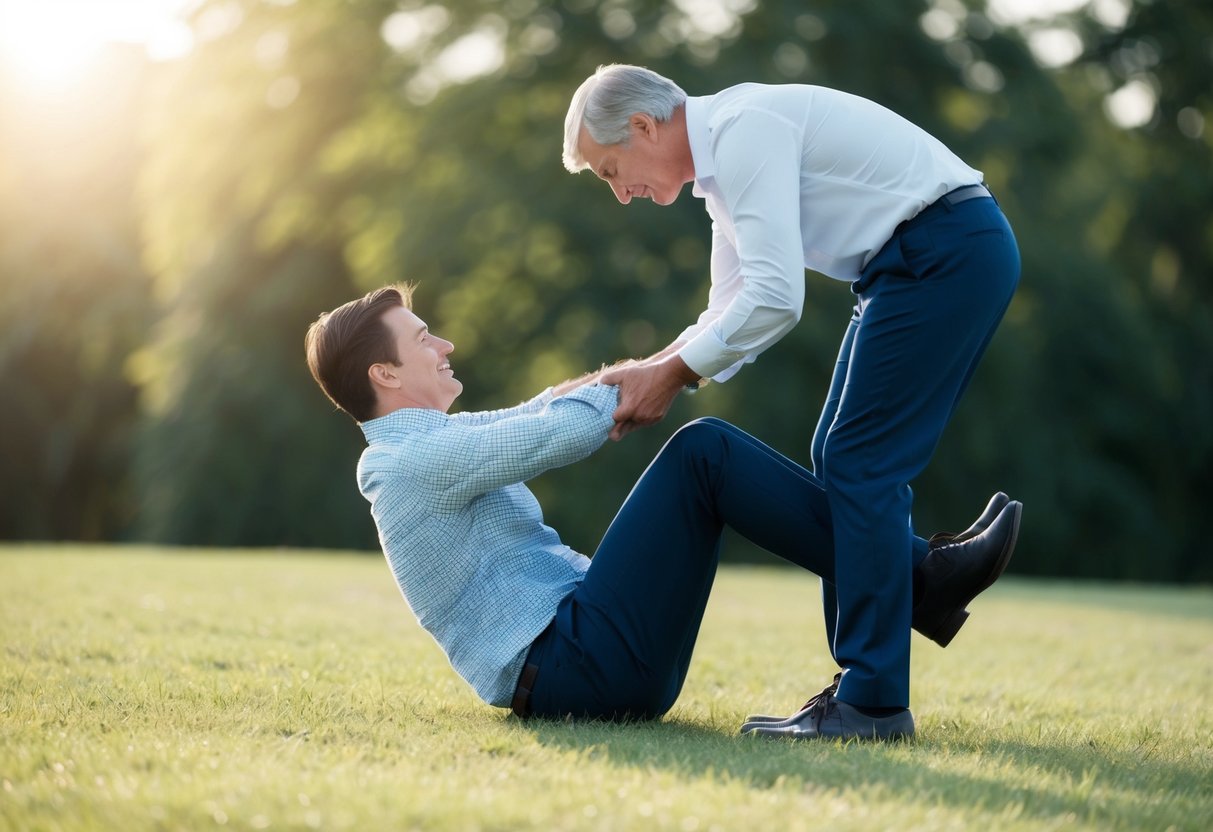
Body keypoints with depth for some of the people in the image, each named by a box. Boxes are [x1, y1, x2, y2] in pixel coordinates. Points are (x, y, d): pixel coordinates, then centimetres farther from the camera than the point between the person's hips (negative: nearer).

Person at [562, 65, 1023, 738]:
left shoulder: (743, 129, -16)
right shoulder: (722, 162, 16)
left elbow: (774, 299, -23)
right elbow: (730, 311, 19)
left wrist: (672, 372, -14)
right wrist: (648, 373, 6)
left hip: (947, 252, -10)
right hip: (916, 264, 10)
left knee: (858, 463, -9)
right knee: (846, 459, 11)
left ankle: (870, 699, -6)